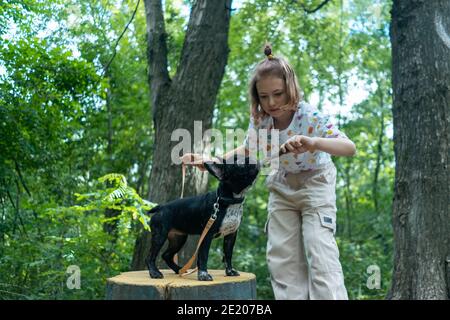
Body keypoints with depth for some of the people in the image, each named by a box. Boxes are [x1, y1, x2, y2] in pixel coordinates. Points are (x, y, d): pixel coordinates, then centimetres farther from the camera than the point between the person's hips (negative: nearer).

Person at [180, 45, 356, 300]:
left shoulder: (311, 117, -30)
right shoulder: (260, 121, -16)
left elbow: (350, 148, -39)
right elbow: (248, 150, 3)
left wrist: (313, 142, -58)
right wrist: (209, 162, -10)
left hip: (315, 185, -5)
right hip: (283, 187, 5)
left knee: (321, 254, -16)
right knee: (281, 257, 2)